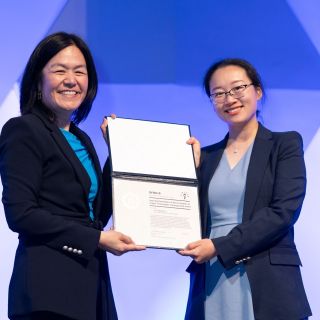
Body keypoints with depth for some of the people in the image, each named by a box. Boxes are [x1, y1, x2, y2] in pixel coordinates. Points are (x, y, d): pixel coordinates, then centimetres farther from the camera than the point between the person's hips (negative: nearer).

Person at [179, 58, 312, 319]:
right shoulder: (206, 156, 14)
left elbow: (283, 212, -10)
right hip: (211, 287, 4)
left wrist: (220, 247, -16)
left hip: (267, 286, -3)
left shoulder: (285, 144, 2)